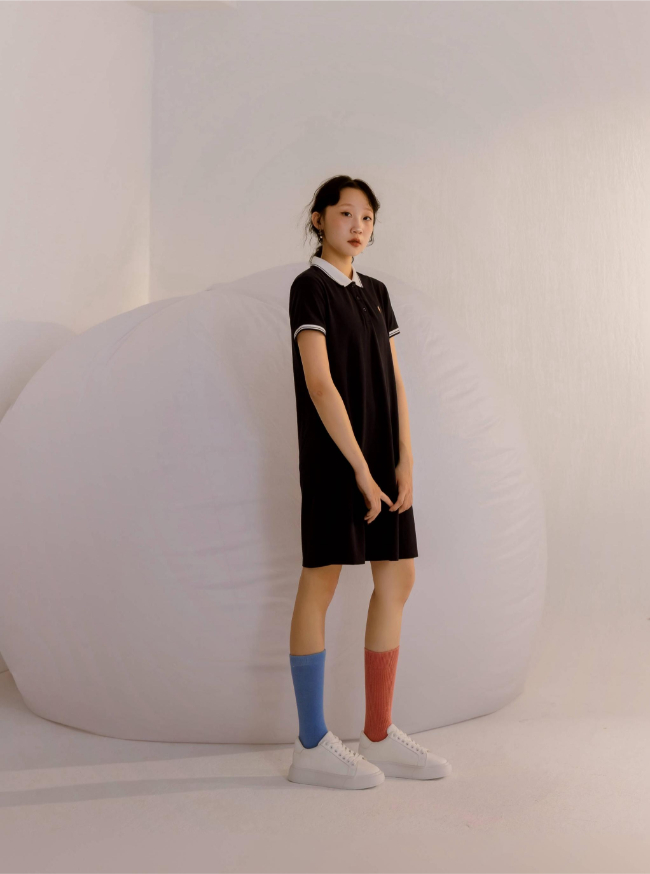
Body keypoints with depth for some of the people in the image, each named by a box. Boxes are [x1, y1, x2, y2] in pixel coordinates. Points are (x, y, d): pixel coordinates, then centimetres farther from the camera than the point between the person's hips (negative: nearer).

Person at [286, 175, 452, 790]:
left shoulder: (375, 294, 16)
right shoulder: (310, 288, -5)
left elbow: (394, 382, 10)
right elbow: (320, 384, -15)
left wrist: (404, 461, 0)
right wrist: (361, 469, -18)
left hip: (383, 454, 8)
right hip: (333, 455, -8)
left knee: (397, 581, 8)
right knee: (320, 584, -2)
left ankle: (379, 735, 19)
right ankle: (312, 747, 8)